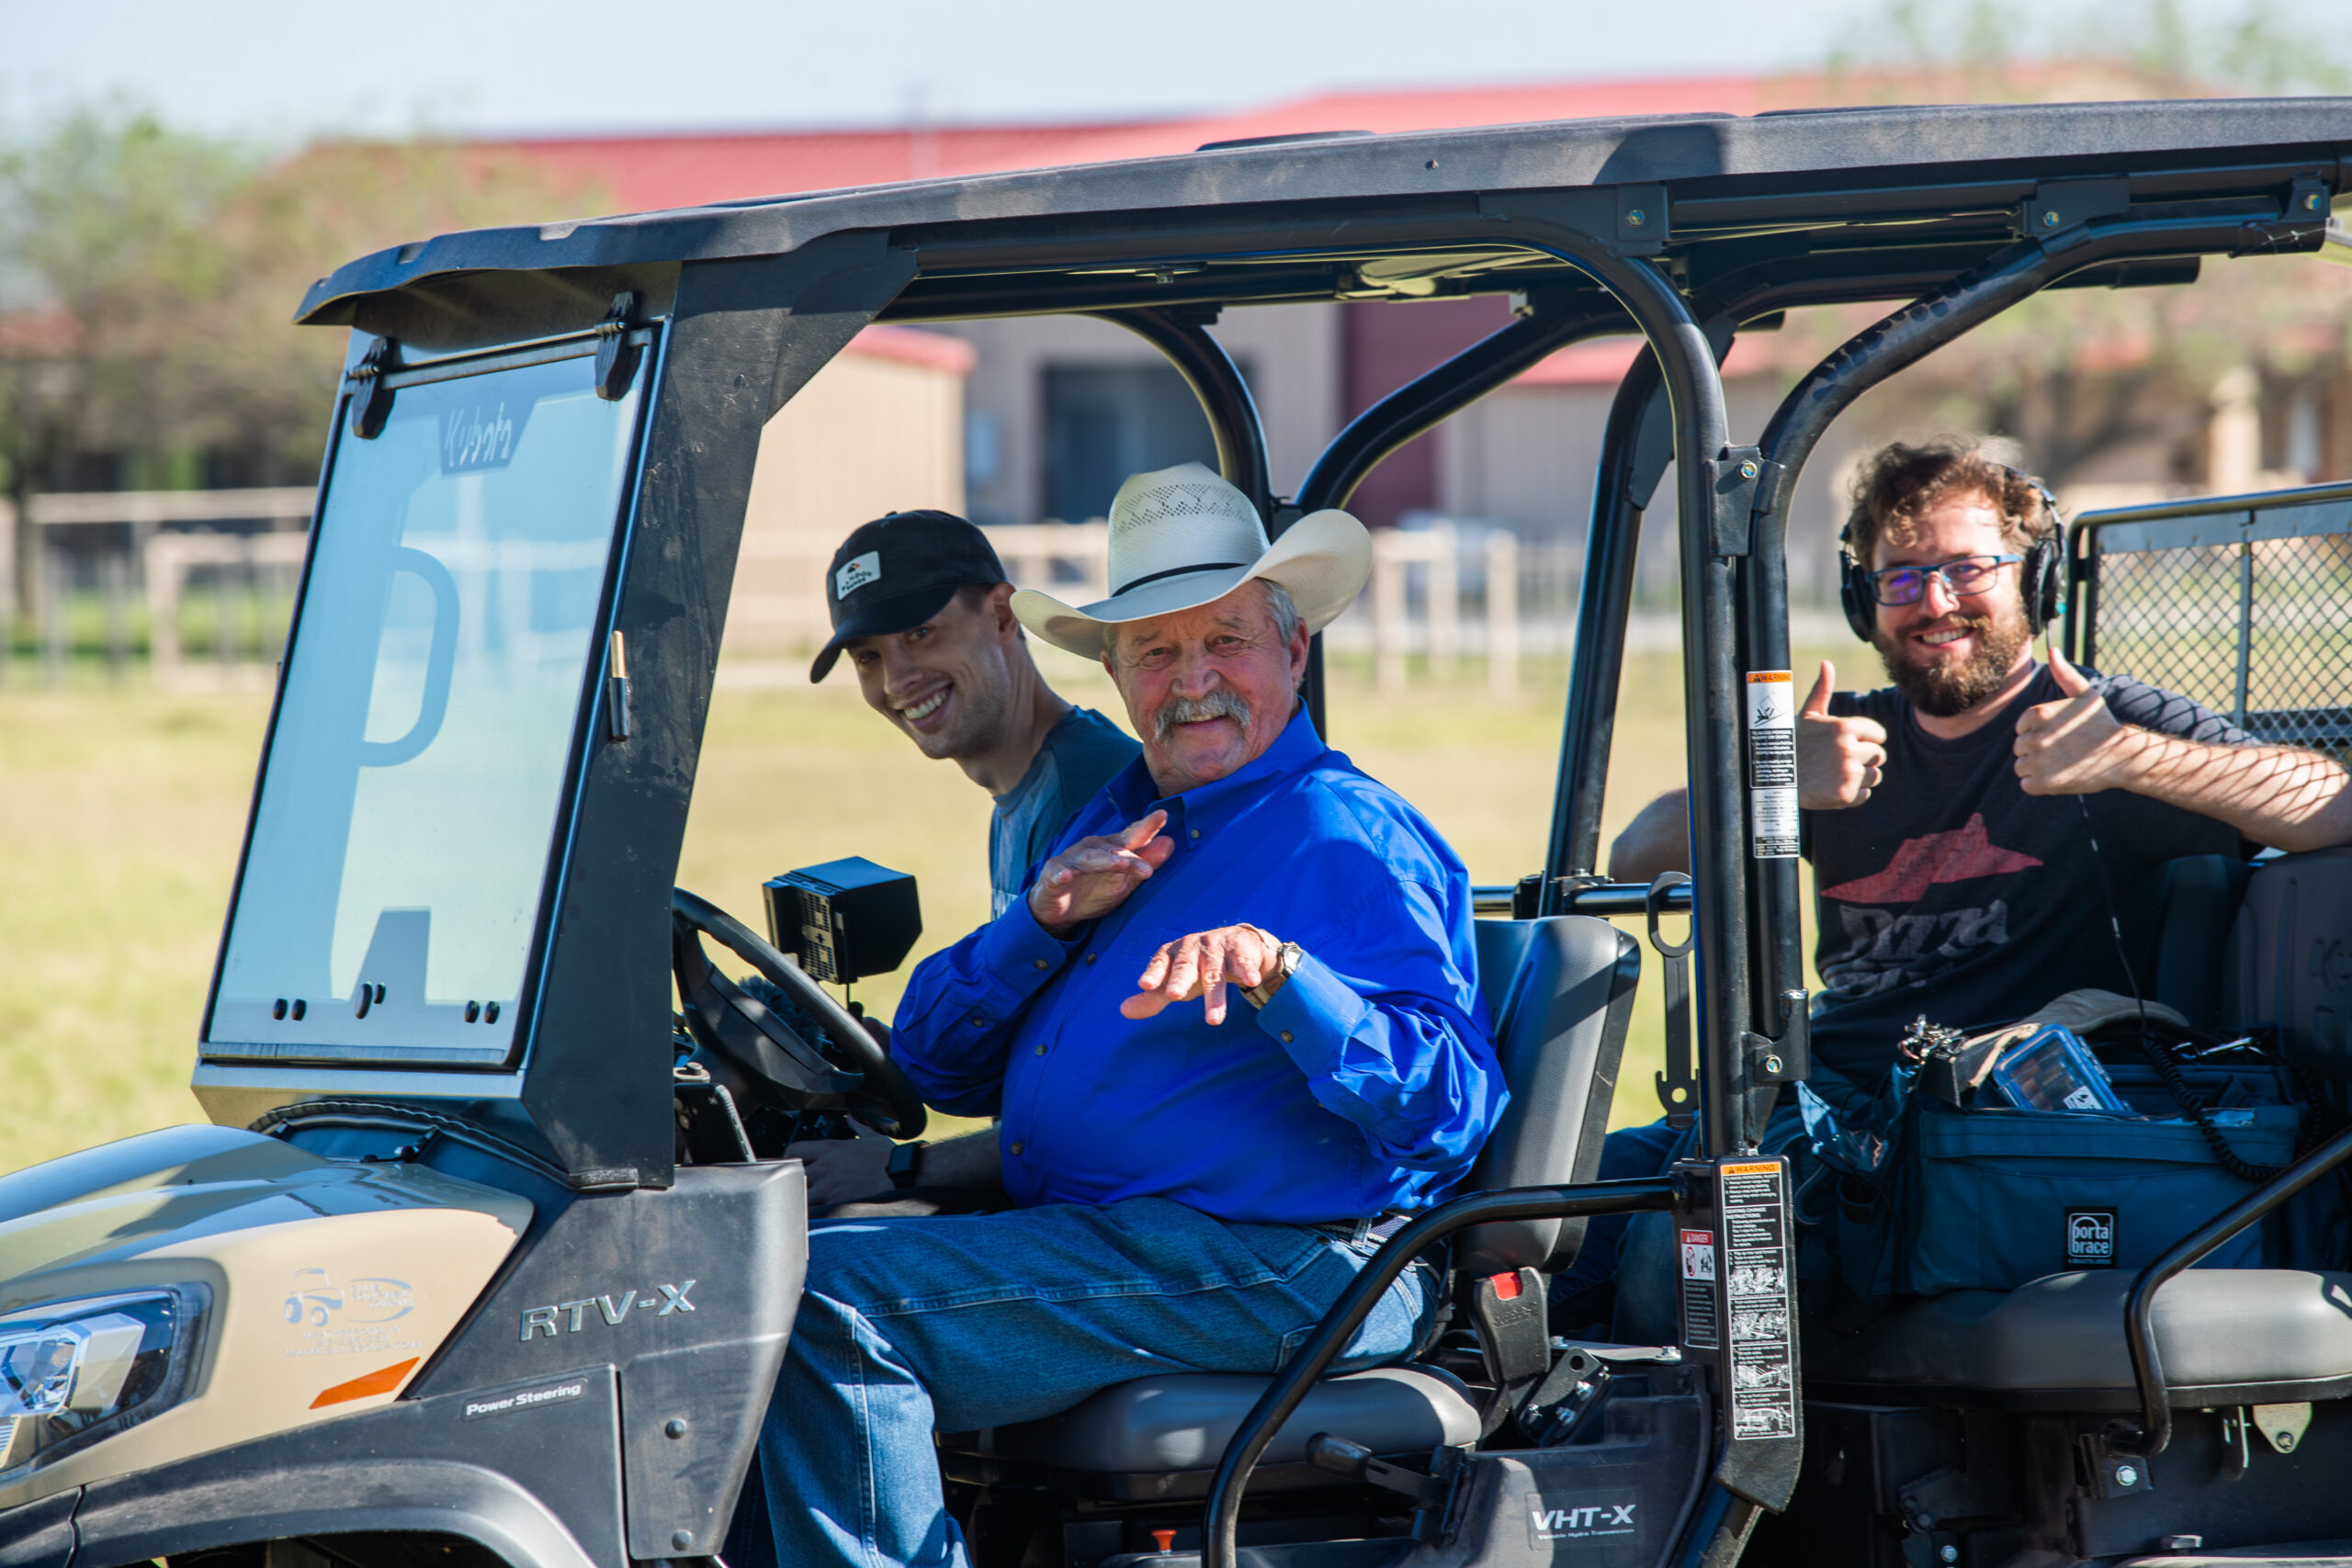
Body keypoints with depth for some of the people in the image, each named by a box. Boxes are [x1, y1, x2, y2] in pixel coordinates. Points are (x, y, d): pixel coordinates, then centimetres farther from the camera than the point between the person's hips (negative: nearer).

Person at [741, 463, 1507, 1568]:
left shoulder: (1343, 837, -8)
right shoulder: (1121, 821, 20)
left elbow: (1448, 1109, -21)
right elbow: (936, 1064, 18)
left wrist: (1275, 973, -33)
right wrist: (1043, 920, 0)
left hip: (1275, 1275, -9)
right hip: (1098, 1237, 9)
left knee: (827, 1297, -23)